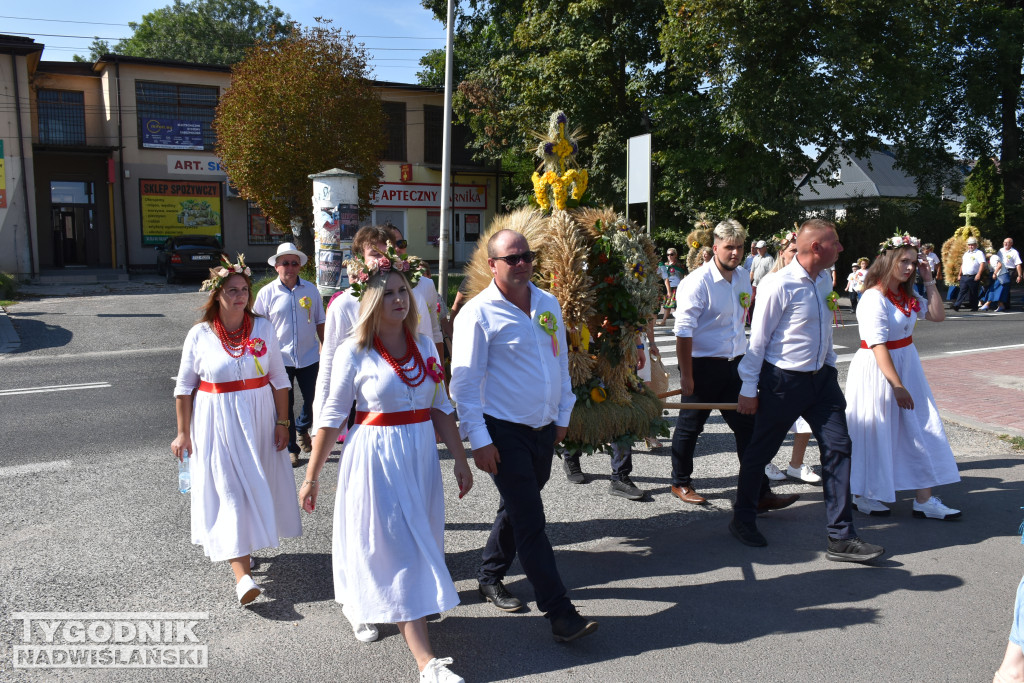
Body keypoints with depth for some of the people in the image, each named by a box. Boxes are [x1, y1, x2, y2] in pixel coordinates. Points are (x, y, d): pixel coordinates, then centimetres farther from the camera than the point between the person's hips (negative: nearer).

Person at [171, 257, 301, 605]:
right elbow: (184, 387, 2)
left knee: (256, 485, 11)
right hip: (216, 422, -2)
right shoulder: (199, 335, -4)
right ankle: (242, 574, -8)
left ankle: (243, 547, 36)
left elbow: (279, 379, 4)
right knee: (228, 491, -6)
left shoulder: (263, 328, -1)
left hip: (258, 419, 2)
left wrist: (282, 422, 2)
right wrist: (183, 433, 2)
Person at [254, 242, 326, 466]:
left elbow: (319, 322, 10)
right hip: (280, 358, -1)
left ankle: (302, 429, 40)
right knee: (284, 405, 5)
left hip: (309, 357, 2)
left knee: (313, 399, 10)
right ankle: (290, 448, 19)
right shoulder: (267, 293, -2)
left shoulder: (311, 290, 2)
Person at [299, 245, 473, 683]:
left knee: (415, 543, 17)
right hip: (375, 457, -5)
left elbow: (440, 407, 8)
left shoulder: (424, 346, 4)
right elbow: (332, 416, -6)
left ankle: (360, 606, 46)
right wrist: (312, 476, -4)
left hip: (420, 455, 5)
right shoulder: (354, 352, -9)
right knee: (399, 549, -3)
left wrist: (460, 459, 6)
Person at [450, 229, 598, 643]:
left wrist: (564, 415, 16)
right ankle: (561, 615, 2)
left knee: (518, 510, 20)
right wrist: (479, 440, -16)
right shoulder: (478, 313, -12)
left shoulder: (548, 304, 8)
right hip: (505, 433, -7)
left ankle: (490, 577, 41)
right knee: (530, 523, -5)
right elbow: (465, 382, -13)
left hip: (544, 429, 7)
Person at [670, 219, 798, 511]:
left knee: (748, 426, 6)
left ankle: (760, 492, 13)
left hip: (735, 363, 6)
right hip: (703, 366, -6)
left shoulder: (743, 277, 7)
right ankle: (681, 483, 28)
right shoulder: (697, 282, -16)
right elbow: (683, 331, -19)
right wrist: (686, 376, -19)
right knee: (690, 427, 9)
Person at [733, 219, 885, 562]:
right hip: (783, 381, -7)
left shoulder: (825, 280, 6)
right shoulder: (780, 286, -18)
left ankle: (841, 538, 10)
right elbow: (758, 339, -13)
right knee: (760, 452, 7)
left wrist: (830, 370, 18)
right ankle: (743, 519, 28)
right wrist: (749, 390, -11)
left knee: (838, 449, 2)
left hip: (821, 378, 7)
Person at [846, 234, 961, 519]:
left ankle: (924, 501, 14)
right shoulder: (875, 297, -18)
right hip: (877, 370, -9)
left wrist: (929, 280, 5)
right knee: (876, 432, 3)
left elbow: (937, 315, 12)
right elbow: (878, 346, -22)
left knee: (921, 431, 7)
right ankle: (862, 496, 20)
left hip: (907, 365, 9)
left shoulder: (906, 295, 8)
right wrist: (897, 386, -22)